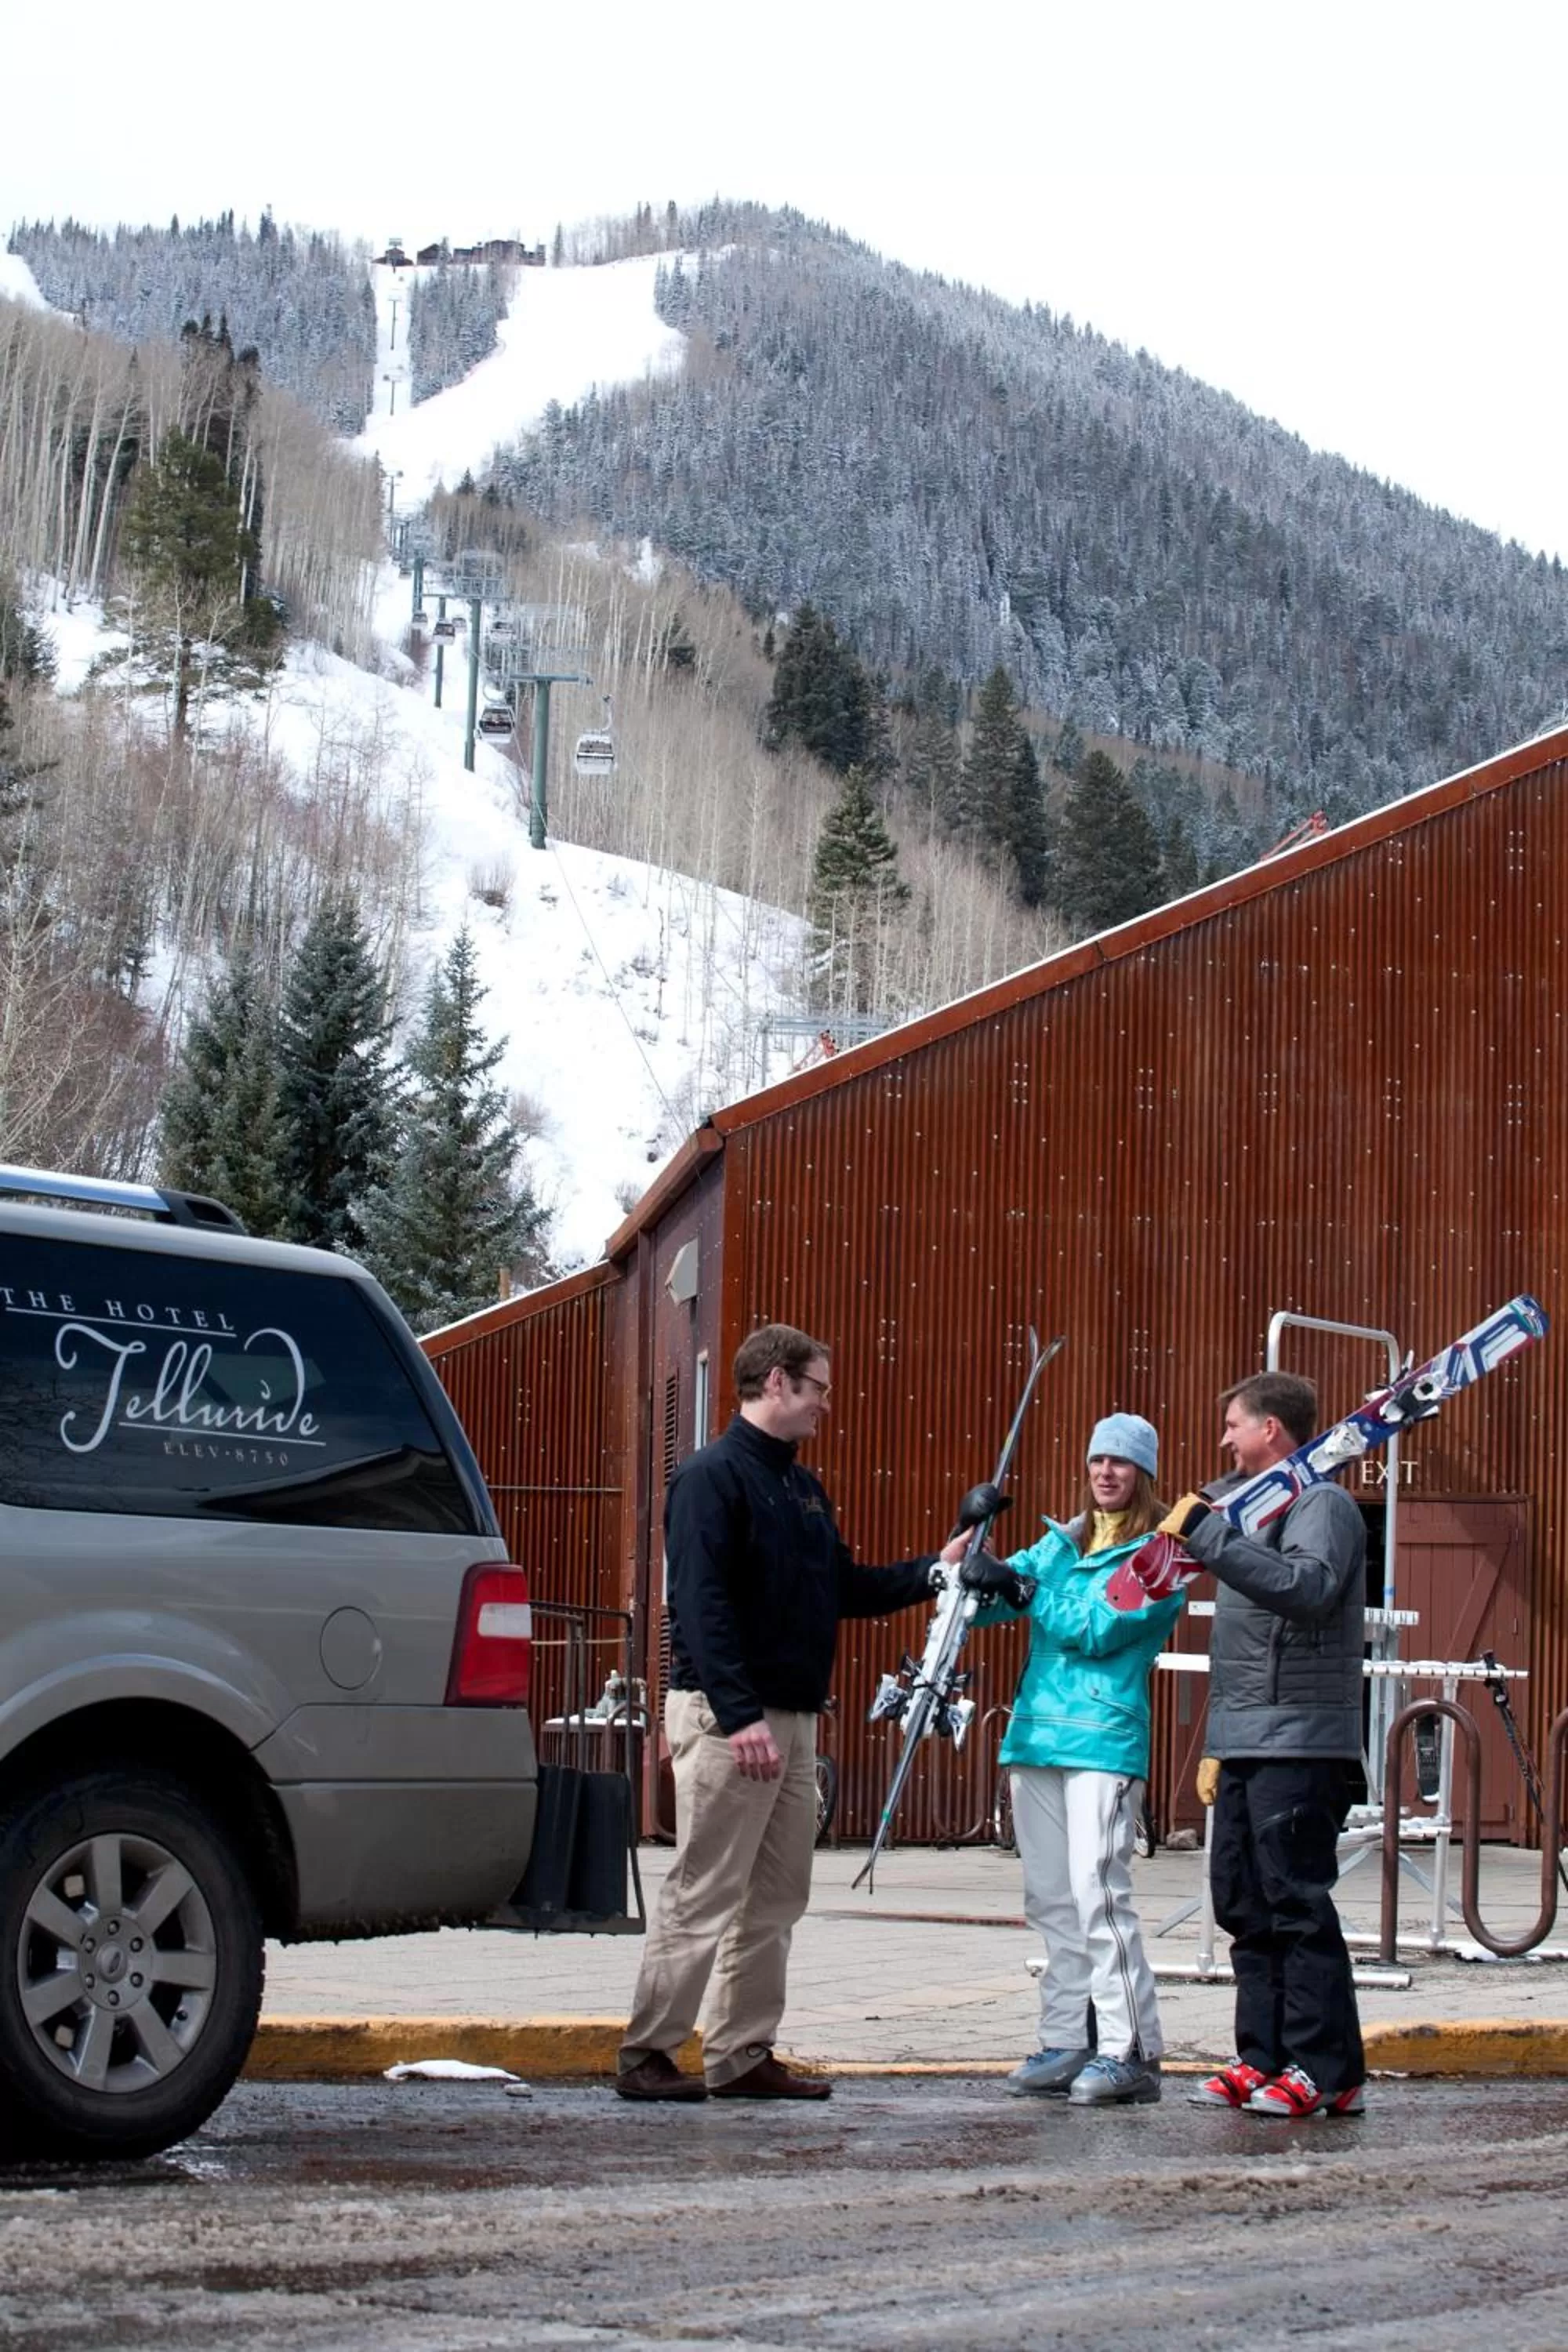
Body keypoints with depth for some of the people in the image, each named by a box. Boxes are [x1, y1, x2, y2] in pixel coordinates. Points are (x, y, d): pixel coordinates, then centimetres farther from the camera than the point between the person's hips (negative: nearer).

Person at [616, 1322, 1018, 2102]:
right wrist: (740, 1714, -26)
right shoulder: (712, 1477, -11)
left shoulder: (802, 1487, 18)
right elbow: (701, 1605, -20)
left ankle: (741, 2055, 16)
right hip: (726, 1716, -9)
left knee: (774, 1900, 10)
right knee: (702, 1897, -7)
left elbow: (846, 1589, 23)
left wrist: (933, 1570, 11)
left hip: (793, 1717, 9)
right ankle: (646, 2055, -2)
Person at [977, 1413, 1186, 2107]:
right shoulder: (1061, 1541, 19)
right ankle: (1067, 2044, 15)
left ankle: (1130, 2051, -11)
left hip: (1105, 1739, -7)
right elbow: (985, 1598, 12)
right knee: (1050, 1899, 8)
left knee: (1098, 1893, -13)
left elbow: (1096, 1630, -13)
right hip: (1037, 1736, 7)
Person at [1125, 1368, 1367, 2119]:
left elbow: (1309, 1588, -27)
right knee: (1244, 1905, 9)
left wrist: (1209, 1536, -28)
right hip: (1248, 1743, 10)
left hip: (1299, 1741, -10)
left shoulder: (1322, 1504, -9)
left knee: (1297, 1903, -8)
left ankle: (1328, 2071, -5)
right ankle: (1265, 2060, 14)